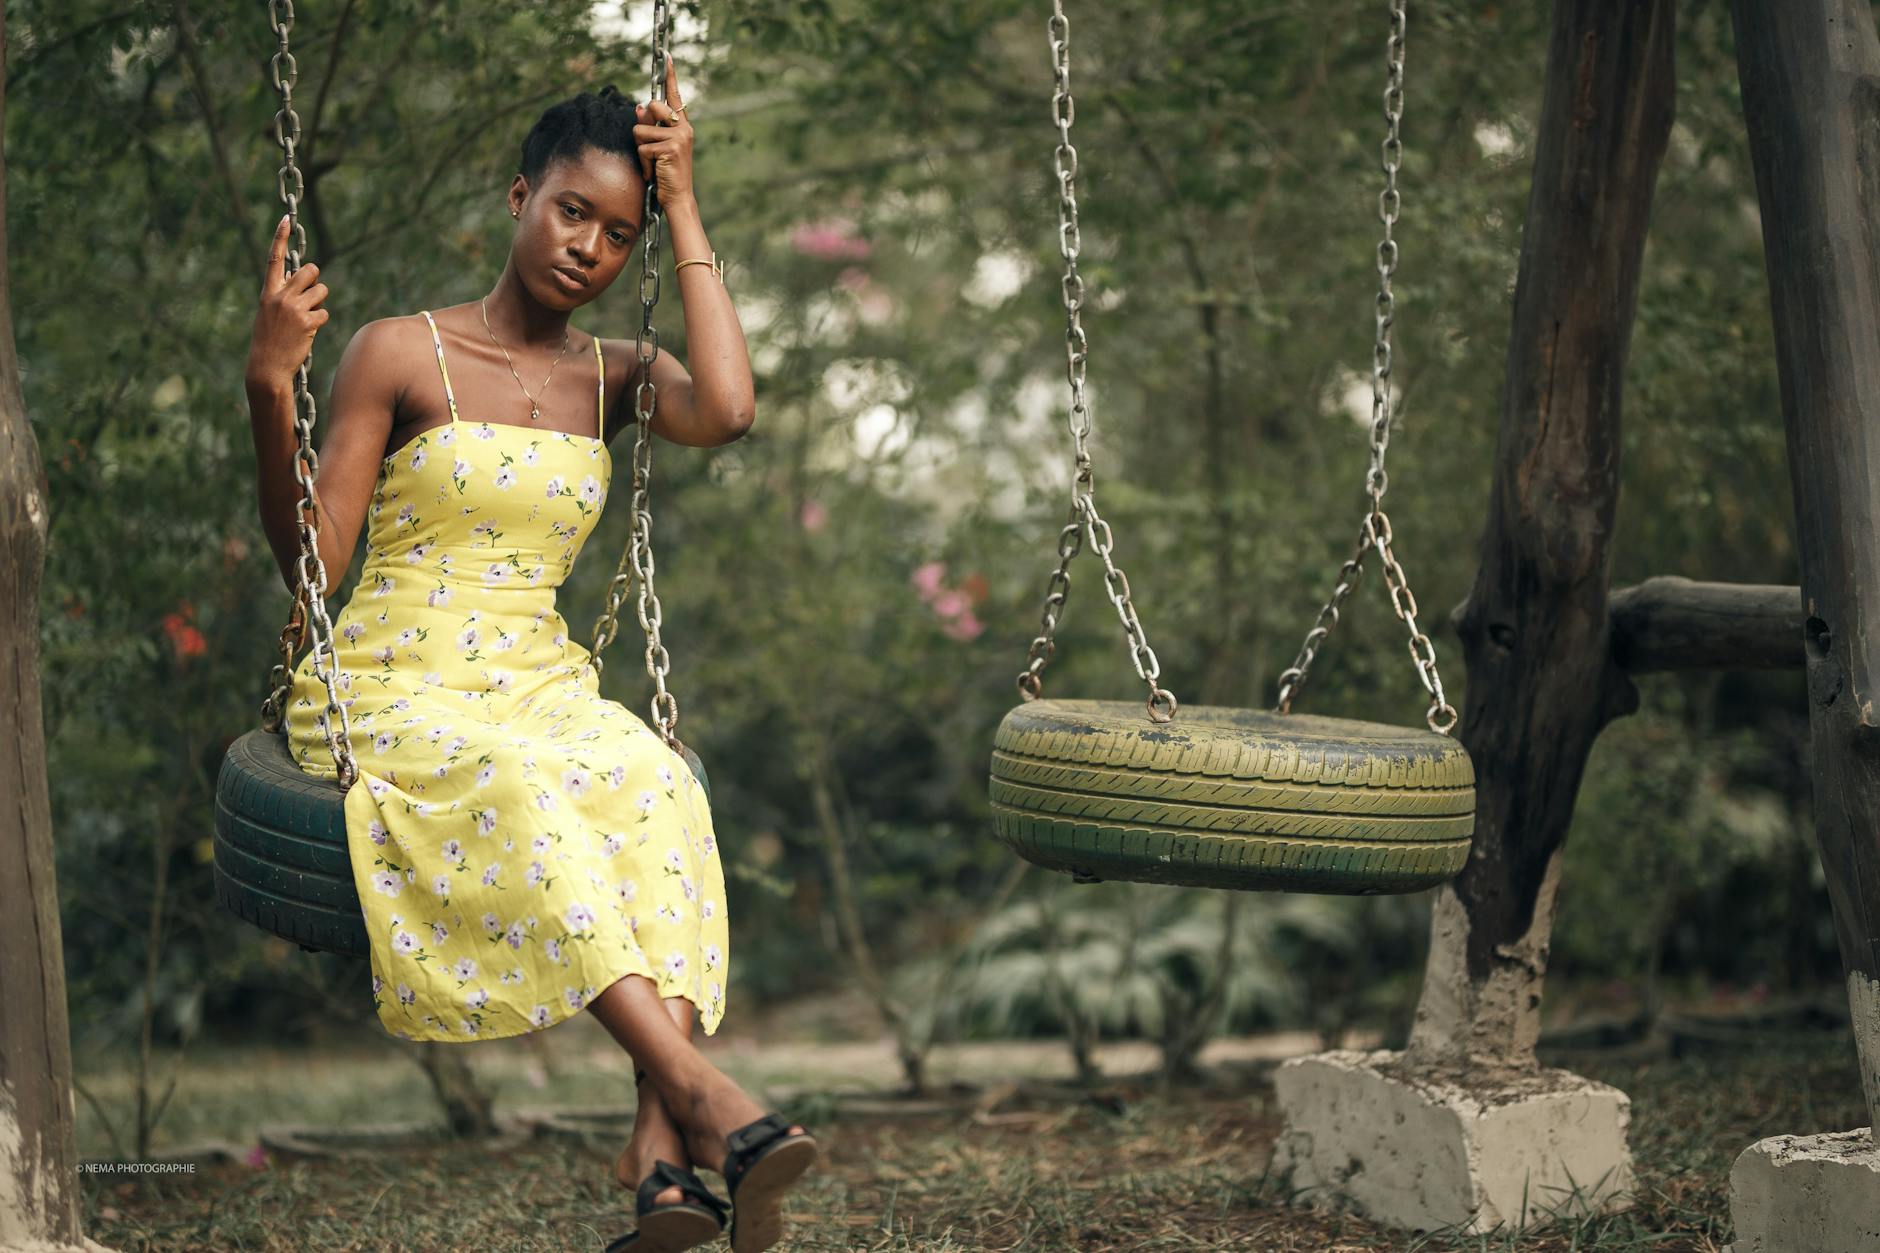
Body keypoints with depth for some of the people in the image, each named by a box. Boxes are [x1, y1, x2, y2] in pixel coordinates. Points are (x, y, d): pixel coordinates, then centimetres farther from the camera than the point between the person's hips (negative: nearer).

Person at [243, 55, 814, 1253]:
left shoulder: (613, 377, 14)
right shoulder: (400, 354, 3)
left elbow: (728, 411, -11)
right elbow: (309, 559, -2)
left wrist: (685, 208, -2)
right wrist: (271, 392, -16)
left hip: (542, 692, 3)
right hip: (391, 695, -3)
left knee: (656, 787, -32)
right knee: (512, 797, -38)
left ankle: (663, 1150, -43)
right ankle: (705, 1093, -49)